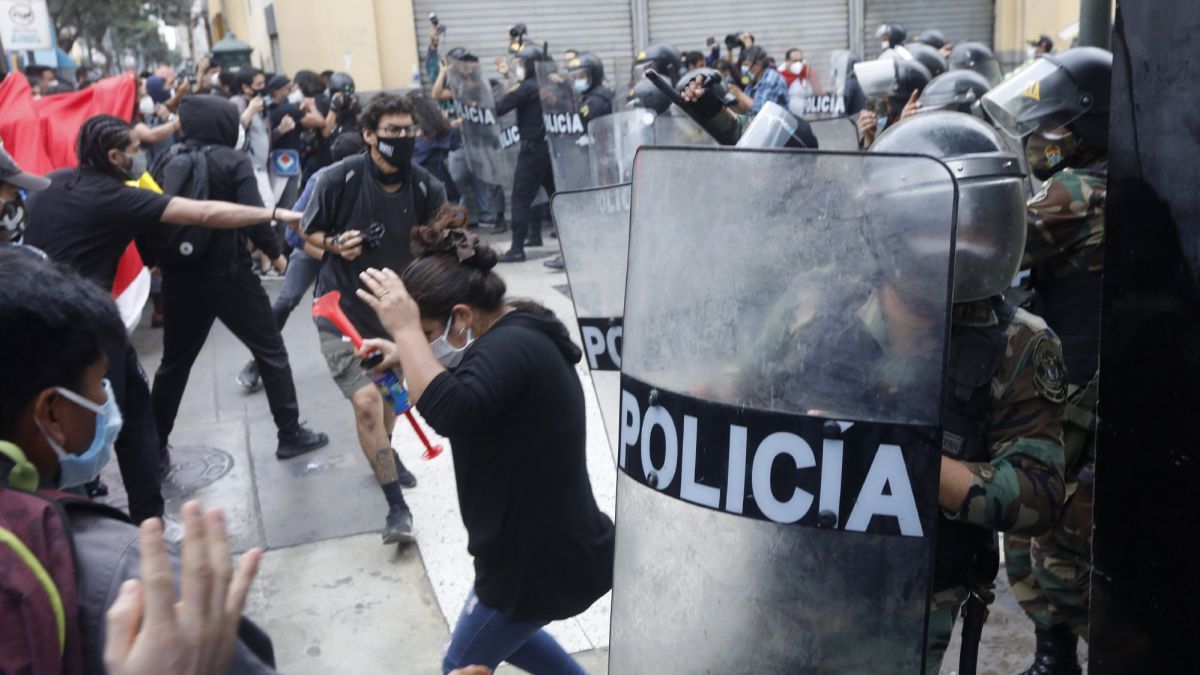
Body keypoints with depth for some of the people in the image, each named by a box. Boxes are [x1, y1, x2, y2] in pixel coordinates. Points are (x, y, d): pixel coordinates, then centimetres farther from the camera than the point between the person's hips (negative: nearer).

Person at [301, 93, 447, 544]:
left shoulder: (425, 188, -10)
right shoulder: (340, 178, -16)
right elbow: (310, 232, -3)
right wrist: (335, 245, -21)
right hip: (344, 308, -4)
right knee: (366, 402, -16)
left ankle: (384, 455, 55)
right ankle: (397, 506, -2)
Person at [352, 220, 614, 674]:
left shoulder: (512, 347, -27)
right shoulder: (519, 335, 5)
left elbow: (450, 411, -44)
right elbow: (462, 381, 21)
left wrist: (406, 329, -34)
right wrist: (405, 356, 4)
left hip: (541, 559, -10)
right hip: (547, 544, 10)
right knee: (497, 635, 32)